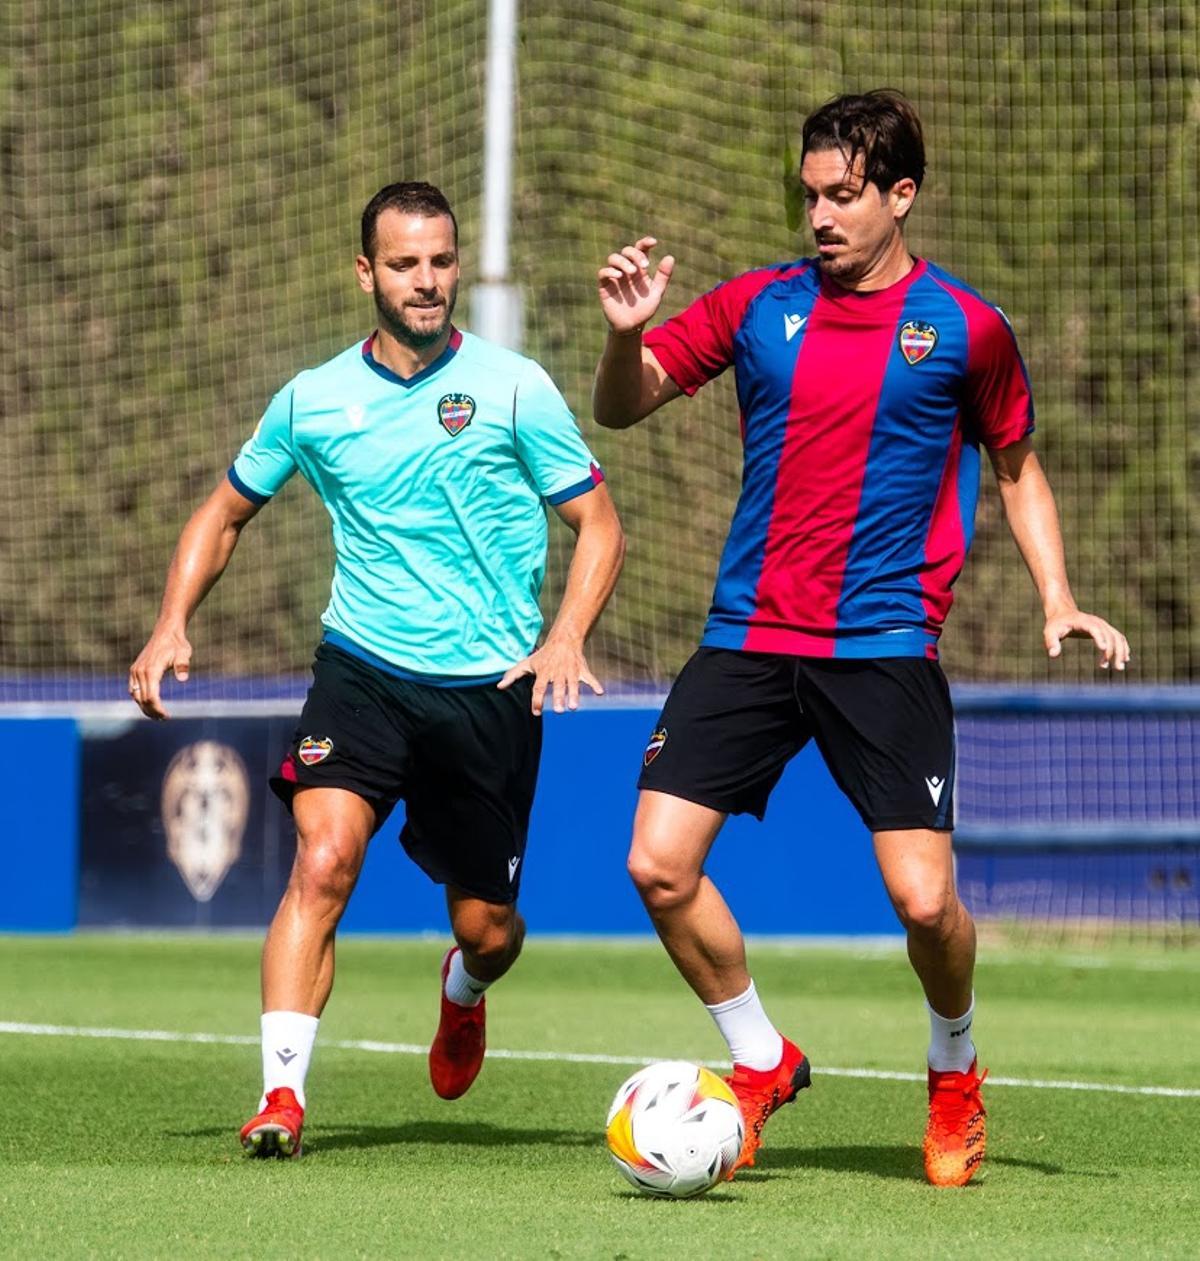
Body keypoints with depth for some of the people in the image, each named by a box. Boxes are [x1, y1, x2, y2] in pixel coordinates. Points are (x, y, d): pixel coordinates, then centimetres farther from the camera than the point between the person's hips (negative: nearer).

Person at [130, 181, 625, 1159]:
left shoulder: (513, 388, -3)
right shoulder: (312, 400, 4)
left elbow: (599, 526, 0)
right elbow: (226, 512, 18)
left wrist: (565, 640, -16)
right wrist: (173, 625, 4)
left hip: (490, 687, 0)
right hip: (363, 670, 1)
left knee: (486, 926, 6)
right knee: (324, 860, -23)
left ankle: (464, 992, 44)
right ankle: (282, 1093, -23)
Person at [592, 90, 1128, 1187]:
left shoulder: (966, 330, 1)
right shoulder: (758, 306, 6)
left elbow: (1016, 468, 15)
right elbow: (620, 408, 6)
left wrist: (1058, 602, 2)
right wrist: (624, 334, -16)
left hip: (884, 651, -3)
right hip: (746, 636, 3)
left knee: (924, 898, -12)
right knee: (660, 864, -9)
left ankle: (955, 1071, 20)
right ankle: (762, 1063, 15)